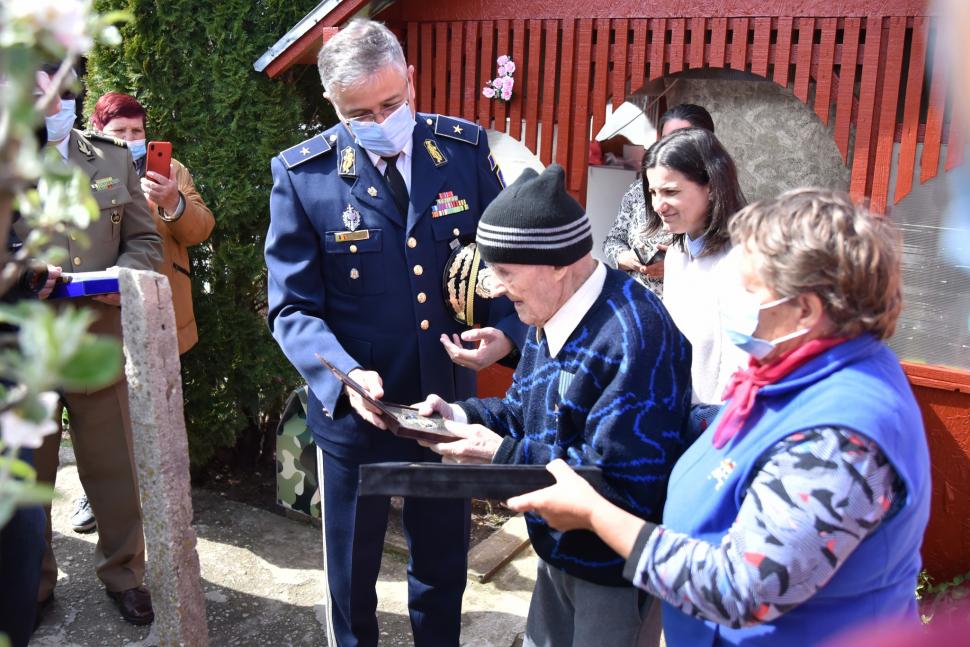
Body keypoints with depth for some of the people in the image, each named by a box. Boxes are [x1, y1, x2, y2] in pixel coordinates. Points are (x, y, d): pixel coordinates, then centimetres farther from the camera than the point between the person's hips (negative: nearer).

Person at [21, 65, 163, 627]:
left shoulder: (113, 160, 8)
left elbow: (146, 240, 9)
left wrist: (120, 275, -10)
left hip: (98, 343, 1)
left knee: (114, 467, 11)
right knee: (25, 471, 14)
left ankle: (124, 570, 30)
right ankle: (32, 580, 34)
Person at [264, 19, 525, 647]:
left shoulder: (466, 149, -5)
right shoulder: (302, 174, -12)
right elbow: (293, 306, -11)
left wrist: (507, 330, -17)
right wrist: (346, 375, -28)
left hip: (449, 404, 2)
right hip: (355, 410, -2)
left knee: (444, 565, 22)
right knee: (352, 572, 20)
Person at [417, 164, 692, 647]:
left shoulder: (633, 339, -31)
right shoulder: (552, 315, 1)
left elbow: (622, 482, -32)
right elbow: (527, 410, 12)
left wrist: (502, 456, -27)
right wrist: (462, 416, -8)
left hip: (616, 570, -9)